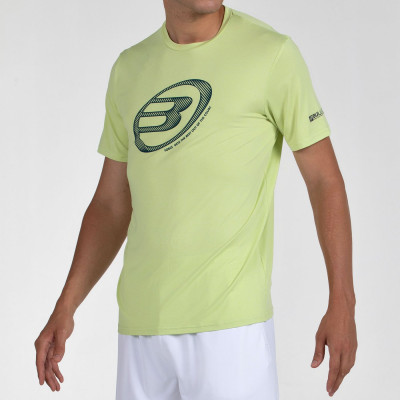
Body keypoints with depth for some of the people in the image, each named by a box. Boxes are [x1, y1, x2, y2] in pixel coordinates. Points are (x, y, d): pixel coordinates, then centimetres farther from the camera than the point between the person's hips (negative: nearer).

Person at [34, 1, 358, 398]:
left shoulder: (273, 53, -5)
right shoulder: (129, 69, 11)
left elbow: (325, 179, -3)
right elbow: (111, 205, 15)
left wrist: (342, 304, -10)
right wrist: (63, 310, 8)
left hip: (231, 321, -5)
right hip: (143, 321, 5)